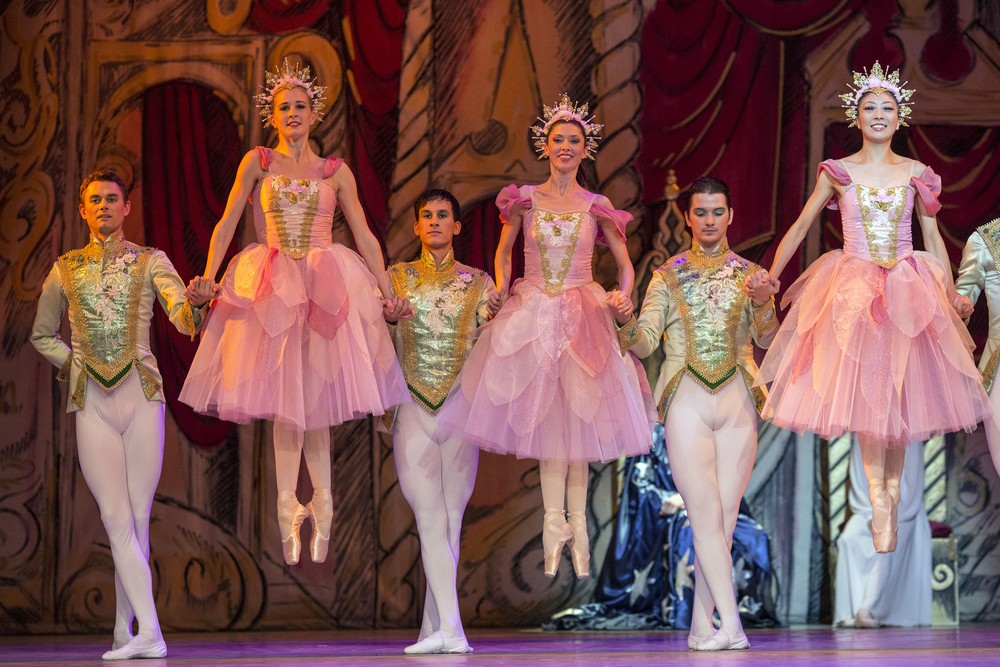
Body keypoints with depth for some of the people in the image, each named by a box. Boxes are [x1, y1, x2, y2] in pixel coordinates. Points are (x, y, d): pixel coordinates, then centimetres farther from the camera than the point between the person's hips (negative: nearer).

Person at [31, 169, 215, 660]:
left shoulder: (150, 262, 6)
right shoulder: (65, 270, 10)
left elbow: (183, 317, -9)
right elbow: (42, 335, 23)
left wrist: (198, 302, -31)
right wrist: (72, 362, 6)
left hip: (142, 395, 0)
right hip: (91, 401, 0)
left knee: (137, 519, 0)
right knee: (117, 518, -9)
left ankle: (124, 631, 10)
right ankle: (149, 633, -15)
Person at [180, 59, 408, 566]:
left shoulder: (335, 172, 9)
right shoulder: (258, 162, 7)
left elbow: (364, 235, 10)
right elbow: (227, 223, 4)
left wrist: (387, 289, 3)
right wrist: (209, 276, -7)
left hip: (327, 286, 0)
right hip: (273, 286, 0)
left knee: (315, 397, -1)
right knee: (286, 397, -3)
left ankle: (318, 503, 6)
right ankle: (289, 505, 1)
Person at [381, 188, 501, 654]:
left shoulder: (477, 282, 10)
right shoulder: (397, 278, 11)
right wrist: (387, 317, -17)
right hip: (413, 409, -1)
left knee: (450, 521, 1)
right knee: (431, 519, -10)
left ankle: (432, 629, 7)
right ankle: (450, 630, -16)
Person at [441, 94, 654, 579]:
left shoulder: (596, 207, 1)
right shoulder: (524, 201, 2)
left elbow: (624, 264, 8)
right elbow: (503, 253, 17)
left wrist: (622, 299, -9)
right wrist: (501, 290, 2)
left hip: (584, 315, 0)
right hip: (532, 314, 1)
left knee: (577, 416, 0)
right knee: (543, 415, -2)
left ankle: (571, 519, 5)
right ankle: (558, 522, 0)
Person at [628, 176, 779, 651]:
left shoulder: (748, 274, 10)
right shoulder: (668, 276, 9)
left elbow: (766, 339, -5)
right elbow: (644, 344, 2)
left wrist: (764, 304, -25)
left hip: (737, 402, 2)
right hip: (687, 402, -2)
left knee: (724, 518, 1)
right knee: (705, 513, -11)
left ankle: (702, 626, 8)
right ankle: (729, 622, -17)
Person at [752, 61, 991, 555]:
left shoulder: (915, 175, 5)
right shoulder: (838, 173, 2)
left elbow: (933, 239, 10)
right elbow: (801, 226, 7)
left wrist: (950, 295, 7)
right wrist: (770, 276, 1)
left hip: (909, 290, 1)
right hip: (853, 289, -1)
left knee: (900, 392, 1)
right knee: (863, 393, -9)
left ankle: (892, 489, 14)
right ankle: (880, 506, -10)